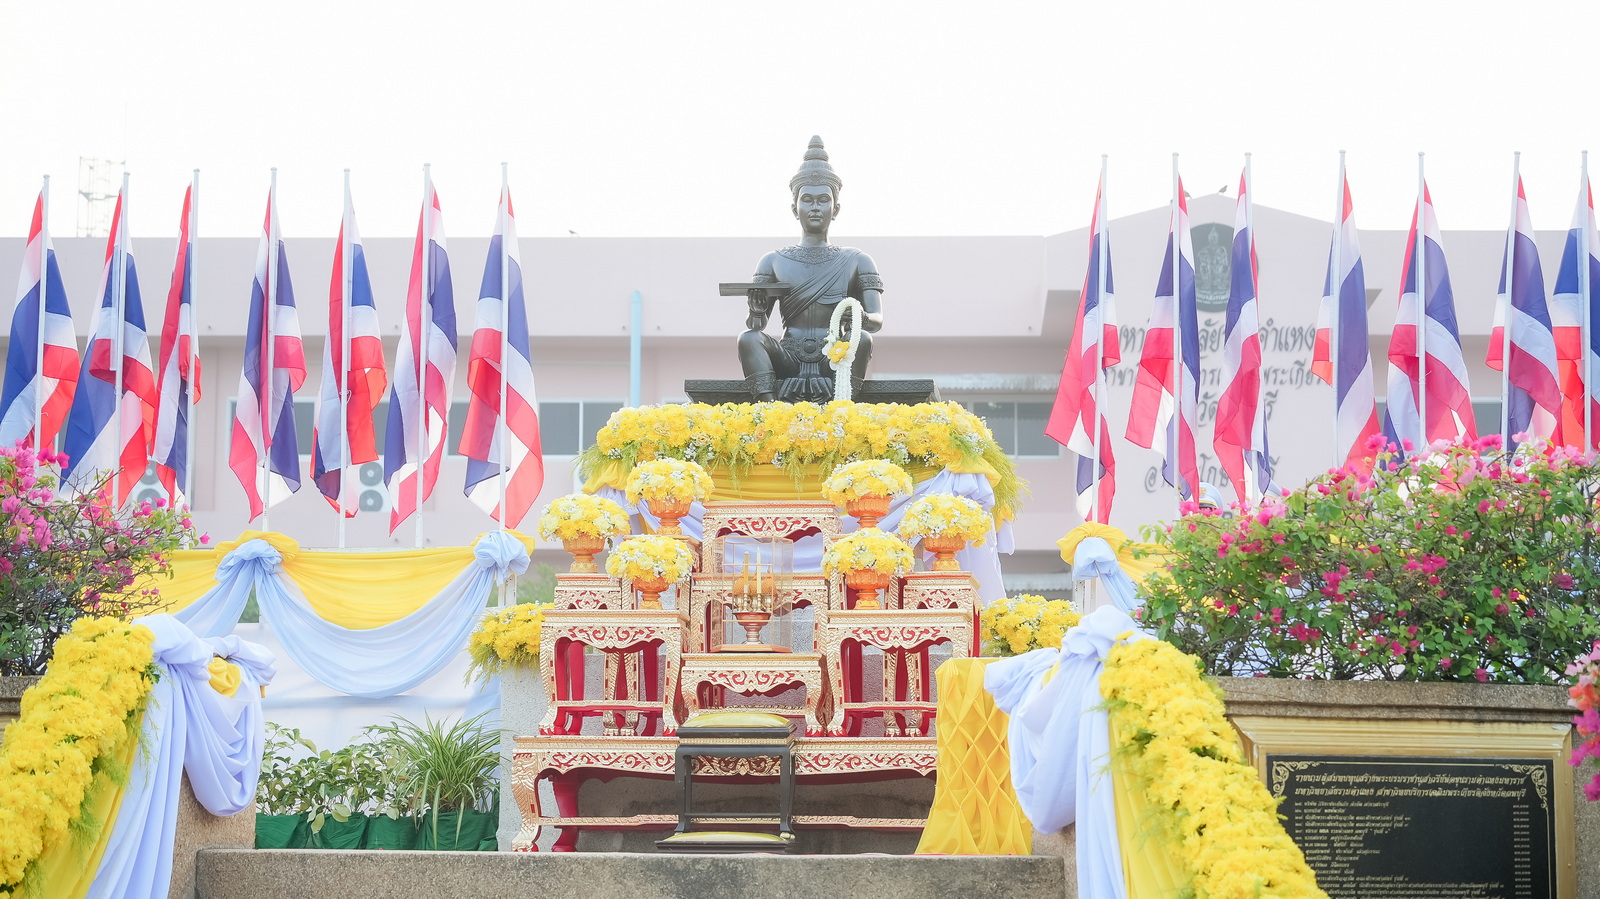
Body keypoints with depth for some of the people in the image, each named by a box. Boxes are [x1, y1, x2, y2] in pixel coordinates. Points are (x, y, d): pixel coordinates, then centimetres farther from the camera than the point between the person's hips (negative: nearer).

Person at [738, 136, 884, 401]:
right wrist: (757, 313, -19)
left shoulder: (856, 261, 13)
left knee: (862, 340, -30)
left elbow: (877, 319, 0)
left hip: (836, 362, -1)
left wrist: (861, 318, -25)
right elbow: (756, 323, 7)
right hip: (788, 363, 1)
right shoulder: (774, 261, 15)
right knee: (749, 339, -27)